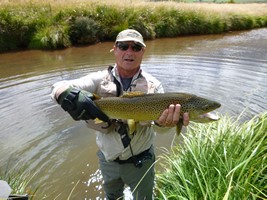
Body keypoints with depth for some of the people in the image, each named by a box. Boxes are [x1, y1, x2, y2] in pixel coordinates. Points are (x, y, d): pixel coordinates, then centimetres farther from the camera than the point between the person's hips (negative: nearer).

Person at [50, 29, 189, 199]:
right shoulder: (100, 79, -12)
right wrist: (73, 98, -43)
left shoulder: (153, 85, -11)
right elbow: (58, 88, -20)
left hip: (140, 161, -1)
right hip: (108, 158, 2)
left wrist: (163, 122, -46)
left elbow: (156, 119, -21)